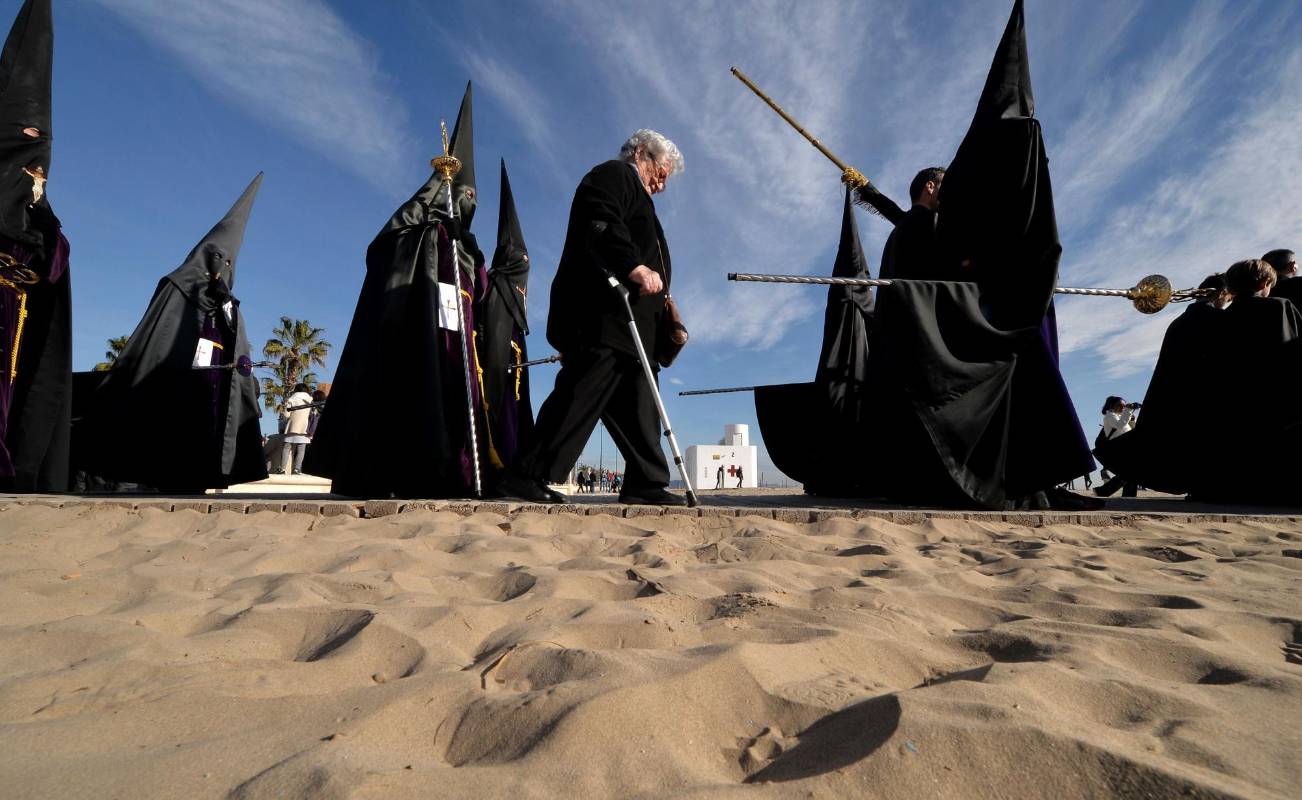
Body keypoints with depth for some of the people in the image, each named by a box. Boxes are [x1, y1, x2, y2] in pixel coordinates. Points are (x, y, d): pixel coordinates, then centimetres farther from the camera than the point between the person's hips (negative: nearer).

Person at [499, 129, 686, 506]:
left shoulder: (635, 196, 35)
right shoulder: (613, 174, 5)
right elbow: (601, 225, -16)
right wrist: (635, 266, -31)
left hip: (626, 325, 11)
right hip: (601, 317, -10)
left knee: (637, 403, 5)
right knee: (582, 394, -15)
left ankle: (645, 484, 6)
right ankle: (527, 476, -12)